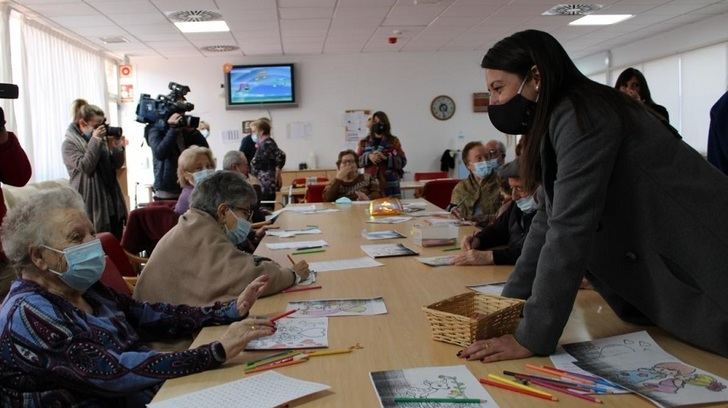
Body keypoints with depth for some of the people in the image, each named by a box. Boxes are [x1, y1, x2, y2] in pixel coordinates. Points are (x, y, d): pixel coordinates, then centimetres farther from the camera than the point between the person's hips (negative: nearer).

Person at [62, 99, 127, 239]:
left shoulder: (102, 139, 11)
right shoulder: (69, 144, -4)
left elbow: (116, 165, 11)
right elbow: (85, 167, -18)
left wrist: (117, 147, -6)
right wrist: (95, 141, -17)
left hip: (112, 201, 6)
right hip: (91, 204, -6)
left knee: (117, 242, 8)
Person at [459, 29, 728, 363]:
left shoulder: (579, 117, -22)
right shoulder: (554, 125, 9)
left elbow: (570, 230, -28)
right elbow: (547, 221, 10)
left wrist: (530, 338, -25)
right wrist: (509, 301, 7)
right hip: (659, 286, 9)